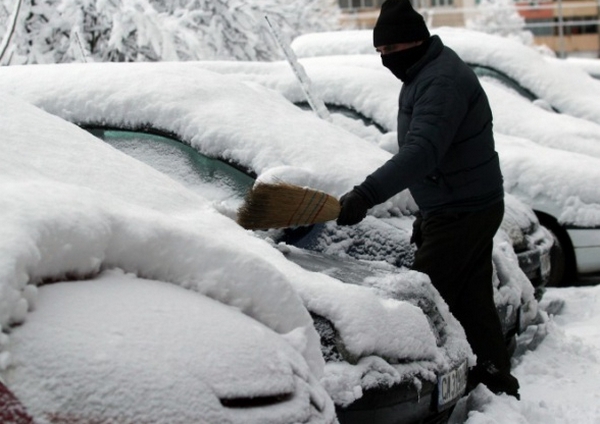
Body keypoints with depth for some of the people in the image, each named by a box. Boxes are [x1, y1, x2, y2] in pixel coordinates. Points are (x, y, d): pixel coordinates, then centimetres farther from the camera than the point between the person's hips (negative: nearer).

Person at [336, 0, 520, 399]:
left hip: (460, 213, -11)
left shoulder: (442, 81, -21)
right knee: (474, 302, 14)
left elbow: (421, 152, -35)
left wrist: (368, 194, -44)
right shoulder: (426, 73, 14)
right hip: (471, 206, 11)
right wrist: (429, 213, 25)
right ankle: (500, 385, 21)